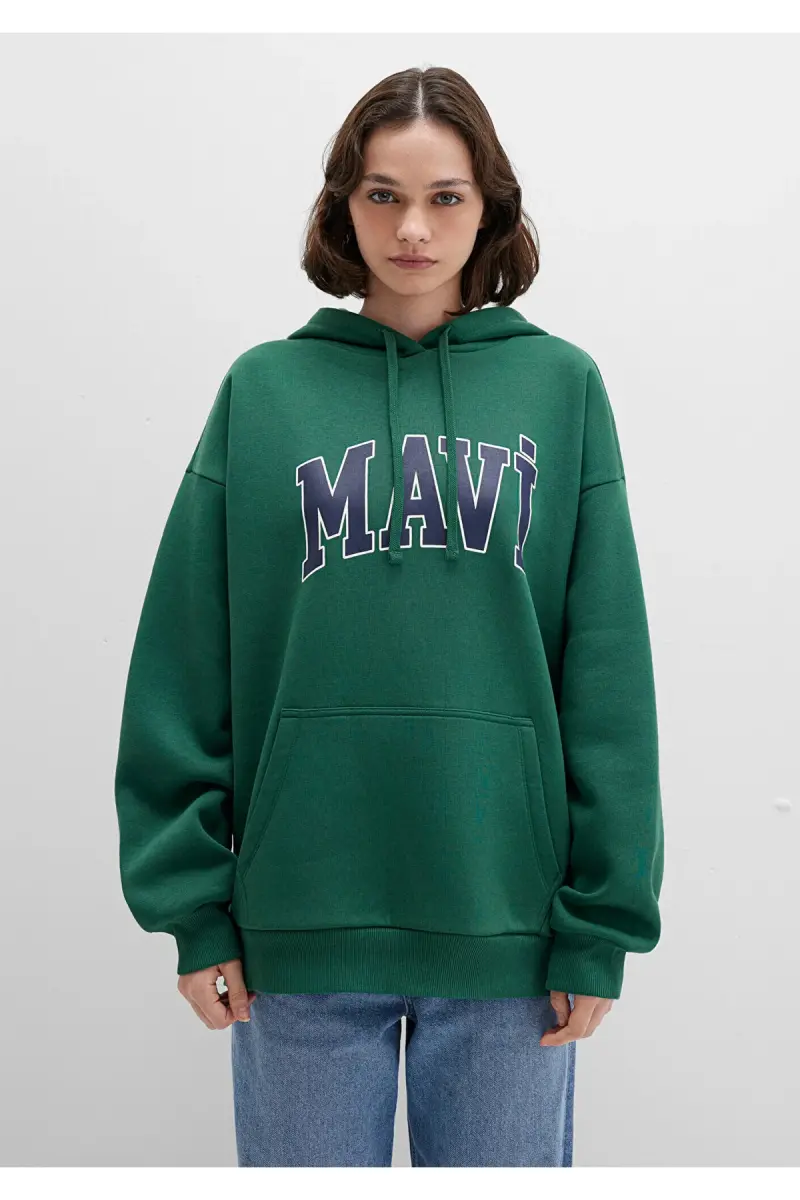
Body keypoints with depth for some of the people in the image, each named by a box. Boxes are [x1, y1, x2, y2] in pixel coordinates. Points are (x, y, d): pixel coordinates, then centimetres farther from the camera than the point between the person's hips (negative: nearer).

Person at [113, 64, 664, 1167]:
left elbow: (608, 675, 0)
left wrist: (602, 926, -2)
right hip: (300, 920, 0)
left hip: (507, 920, 0)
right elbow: (185, 668, 2)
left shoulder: (560, 386, 2)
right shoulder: (263, 392, 3)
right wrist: (192, 907, -2)